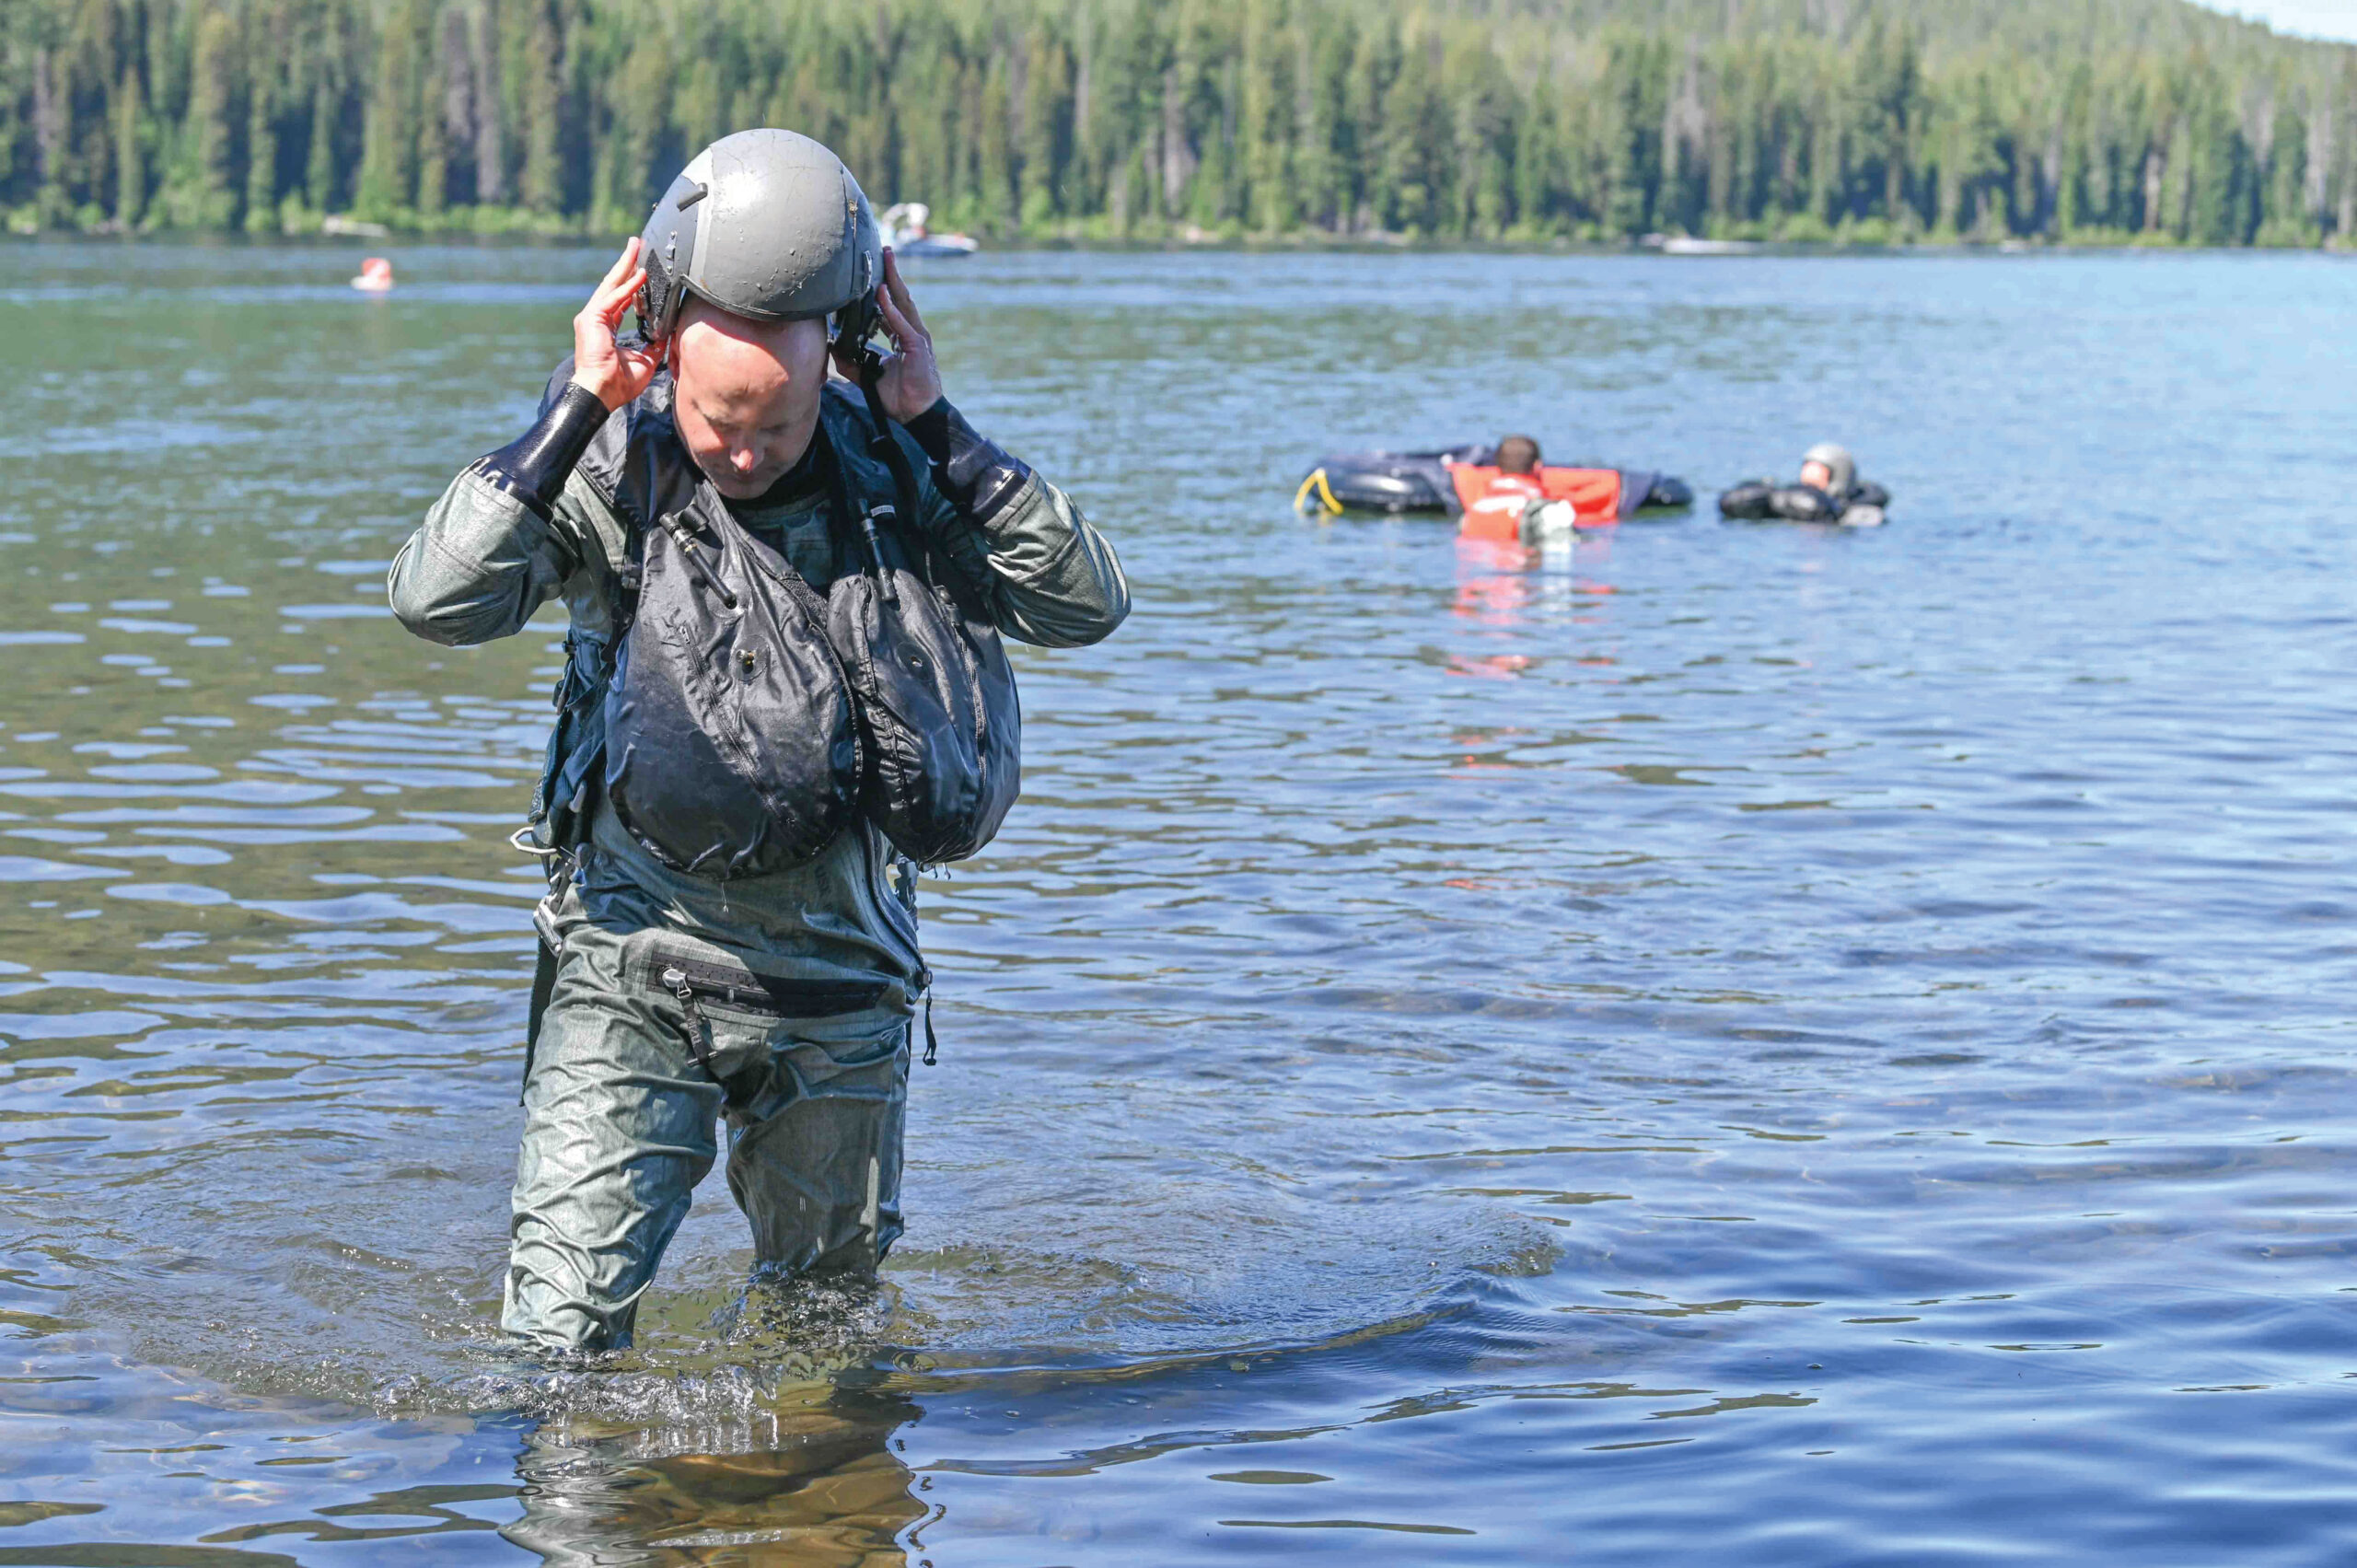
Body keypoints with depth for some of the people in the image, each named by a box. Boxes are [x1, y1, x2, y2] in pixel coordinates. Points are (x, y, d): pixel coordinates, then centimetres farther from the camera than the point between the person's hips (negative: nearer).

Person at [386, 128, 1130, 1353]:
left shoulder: (889, 473, -5)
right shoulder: (614, 468, -10)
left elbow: (1087, 606, -11)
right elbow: (434, 600, -24)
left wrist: (935, 425, -17)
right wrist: (576, 408, -24)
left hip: (839, 972, 2)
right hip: (634, 954, -2)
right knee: (566, 1307, -12)